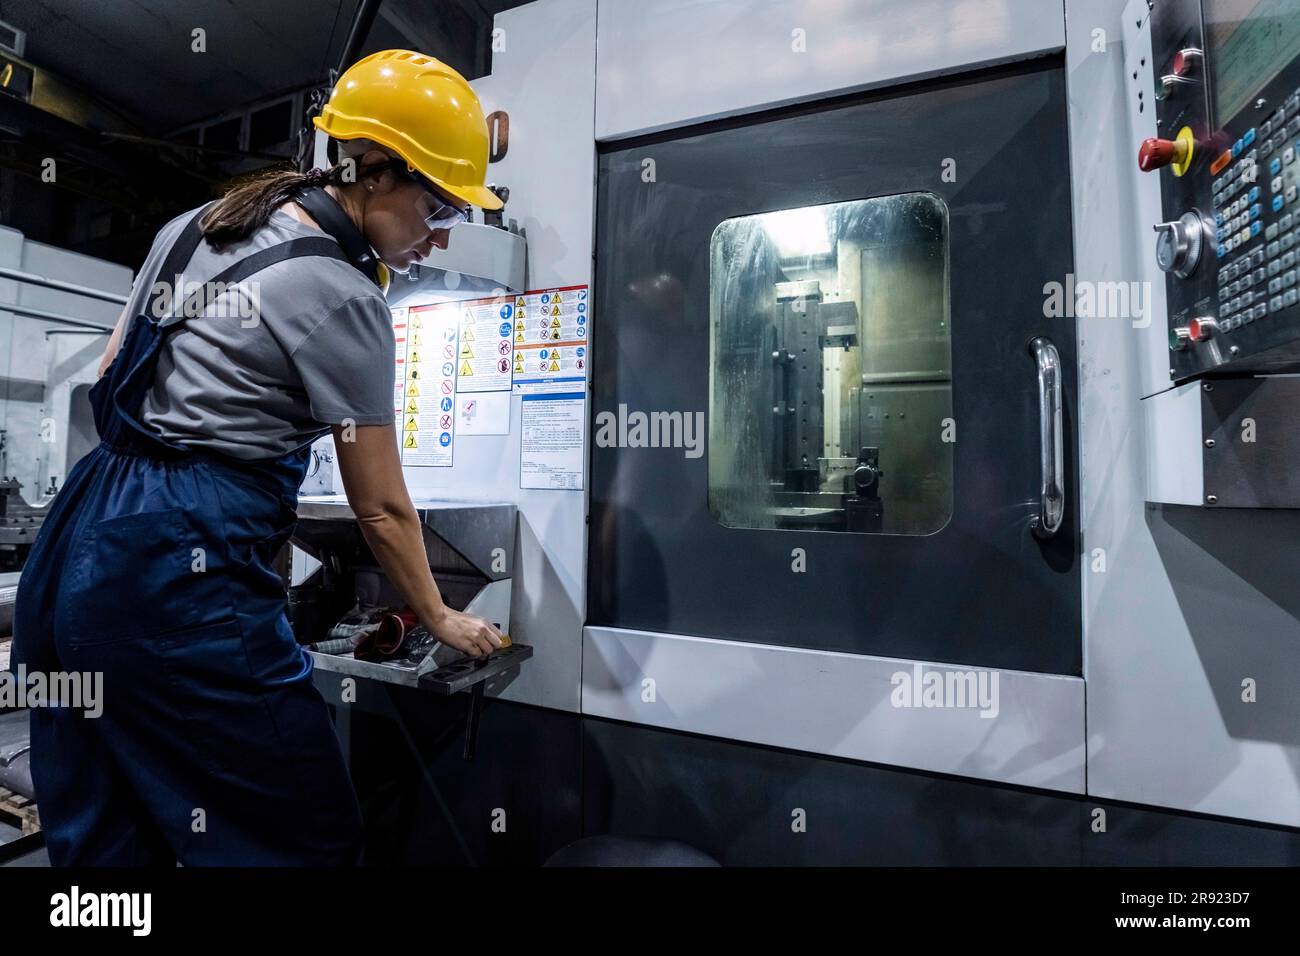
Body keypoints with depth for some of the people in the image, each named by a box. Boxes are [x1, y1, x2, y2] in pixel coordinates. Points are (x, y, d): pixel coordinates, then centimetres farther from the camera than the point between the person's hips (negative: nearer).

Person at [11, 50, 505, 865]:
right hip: (185, 568, -9)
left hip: (78, 542, 10)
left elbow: (112, 376, 20)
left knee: (104, 838, 23)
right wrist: (441, 619, 6)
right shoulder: (342, 298, -12)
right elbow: (380, 508, -8)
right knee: (307, 836, 7)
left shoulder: (196, 225, 13)